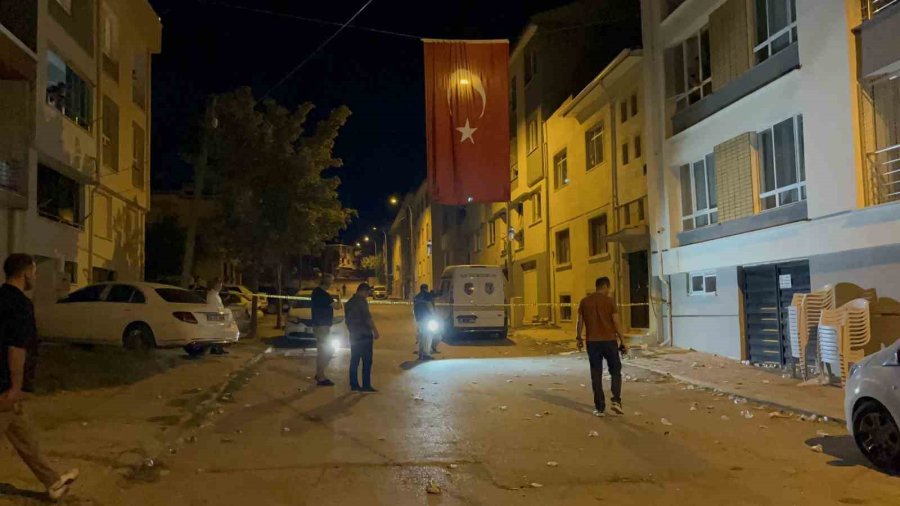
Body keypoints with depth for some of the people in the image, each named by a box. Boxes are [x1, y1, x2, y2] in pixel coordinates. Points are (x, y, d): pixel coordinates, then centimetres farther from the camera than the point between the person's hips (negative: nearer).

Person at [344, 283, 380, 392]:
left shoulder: (349, 302, 16)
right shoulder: (361, 300, -10)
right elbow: (367, 317, -17)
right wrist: (375, 331, -13)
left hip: (354, 335, 8)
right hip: (364, 335, -8)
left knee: (354, 361, 8)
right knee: (367, 361, -6)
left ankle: (354, 385, 8)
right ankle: (366, 385, -7)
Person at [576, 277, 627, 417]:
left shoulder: (584, 301, 4)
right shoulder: (609, 301, -5)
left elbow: (580, 323, 8)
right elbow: (617, 323, -7)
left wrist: (578, 338, 21)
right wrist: (623, 342, -1)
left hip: (592, 342, 2)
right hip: (609, 341, -2)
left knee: (596, 375, 7)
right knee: (615, 371, 13)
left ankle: (600, 408, 7)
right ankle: (616, 401, -1)